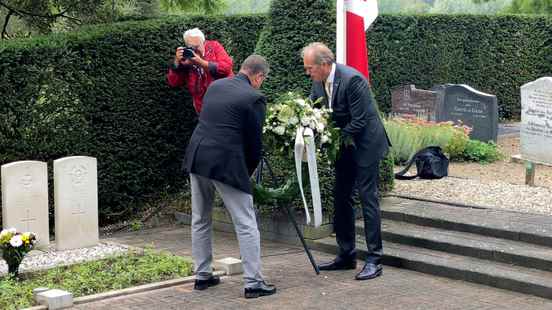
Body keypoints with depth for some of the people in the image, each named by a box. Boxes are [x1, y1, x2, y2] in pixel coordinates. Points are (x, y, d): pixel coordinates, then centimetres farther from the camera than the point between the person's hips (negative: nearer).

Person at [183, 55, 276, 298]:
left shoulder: (215, 86, 14)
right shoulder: (254, 98, -5)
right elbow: (254, 141, -3)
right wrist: (248, 172, 14)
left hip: (196, 158, 7)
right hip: (225, 164, -7)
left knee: (200, 220, 18)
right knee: (246, 224, 0)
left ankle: (202, 276, 24)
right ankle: (253, 283, 0)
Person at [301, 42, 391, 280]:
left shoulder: (352, 80, -25)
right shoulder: (318, 82, -1)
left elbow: (359, 121, -24)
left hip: (365, 144, -9)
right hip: (344, 145, 9)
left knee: (368, 198, -7)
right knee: (341, 198, 11)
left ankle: (374, 260, -3)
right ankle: (346, 256, 21)